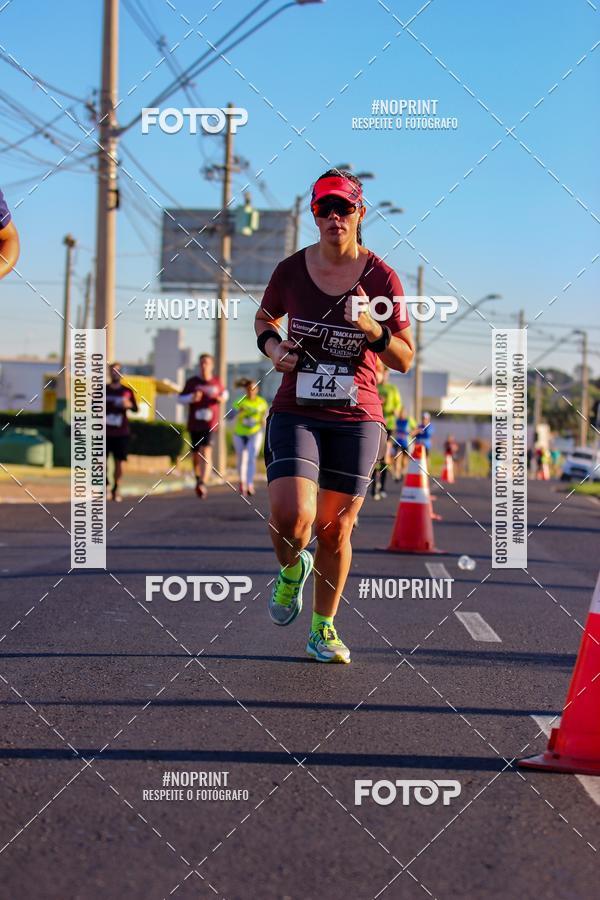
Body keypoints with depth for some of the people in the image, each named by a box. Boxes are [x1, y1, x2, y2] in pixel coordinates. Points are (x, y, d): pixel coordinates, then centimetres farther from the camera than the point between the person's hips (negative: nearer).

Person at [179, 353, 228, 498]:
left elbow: (224, 392, 24)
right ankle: (198, 478, 40)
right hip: (194, 423, 2)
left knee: (206, 452, -18)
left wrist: (223, 398, 1)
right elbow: (181, 398, 3)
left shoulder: (216, 381, 6)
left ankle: (202, 484, -28)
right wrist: (192, 398, -17)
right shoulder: (192, 382, 1)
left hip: (210, 423, -1)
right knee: (195, 454, 12)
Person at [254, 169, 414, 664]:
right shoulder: (291, 270, 0)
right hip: (295, 413, 0)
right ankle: (291, 569, 18)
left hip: (356, 419, 0)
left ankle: (323, 629, 25)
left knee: (335, 530, 6)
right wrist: (271, 345, 0)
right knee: (291, 517, -18)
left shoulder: (381, 278, -3)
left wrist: (372, 328, -19)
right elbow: (265, 317, 21)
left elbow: (405, 359, 0)